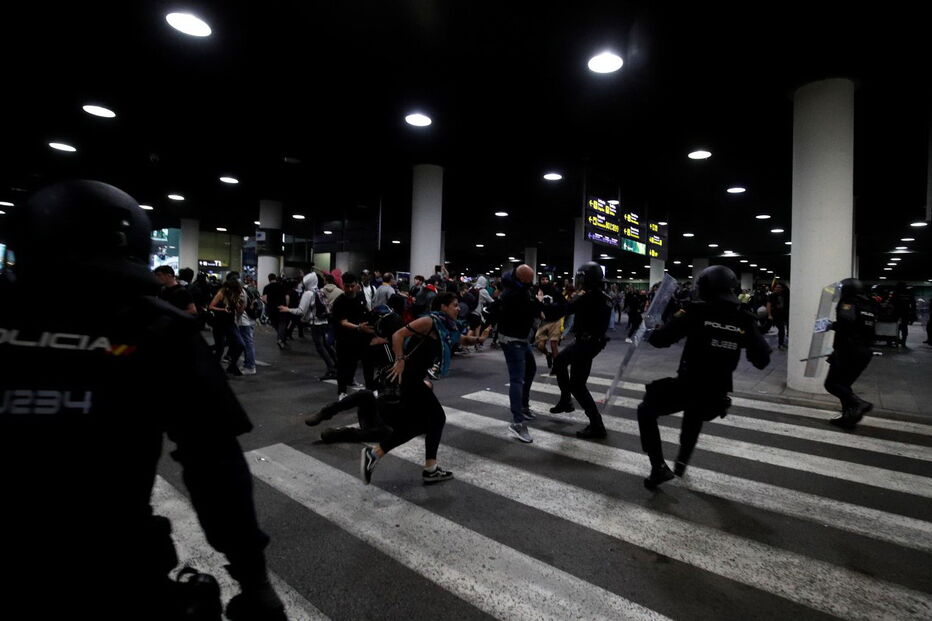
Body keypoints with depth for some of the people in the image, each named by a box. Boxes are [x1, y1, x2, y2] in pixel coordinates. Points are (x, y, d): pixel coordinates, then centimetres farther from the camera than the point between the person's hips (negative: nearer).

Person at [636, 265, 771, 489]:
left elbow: (660, 340, -14)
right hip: (716, 396, 5)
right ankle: (681, 462, 50)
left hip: (686, 387, -5)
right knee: (694, 415, 38)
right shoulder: (745, 320, -1)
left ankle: (659, 468, 8)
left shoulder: (696, 312, -12)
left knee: (646, 411, 17)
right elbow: (762, 360, 5)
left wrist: (651, 332, 9)